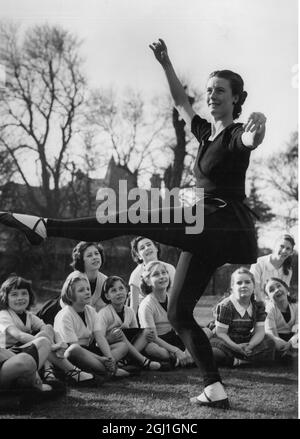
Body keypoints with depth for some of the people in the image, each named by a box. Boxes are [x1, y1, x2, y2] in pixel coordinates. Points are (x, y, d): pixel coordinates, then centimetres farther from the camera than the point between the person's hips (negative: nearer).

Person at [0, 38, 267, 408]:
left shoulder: (236, 135, -6)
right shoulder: (205, 131, 18)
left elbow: (251, 139, -32)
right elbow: (181, 102, 33)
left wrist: (256, 128, -55)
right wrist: (165, 64, 28)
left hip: (226, 225, -9)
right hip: (207, 234, 9)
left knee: (134, 220, -21)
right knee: (178, 312, 3)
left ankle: (46, 226, -22)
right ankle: (215, 391, 2)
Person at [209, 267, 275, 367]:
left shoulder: (258, 305, 0)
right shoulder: (225, 306, -13)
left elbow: (259, 331, -6)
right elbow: (221, 333, -15)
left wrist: (250, 345, -28)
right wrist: (236, 347, -30)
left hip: (246, 342, 5)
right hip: (228, 343, -5)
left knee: (269, 343, -21)